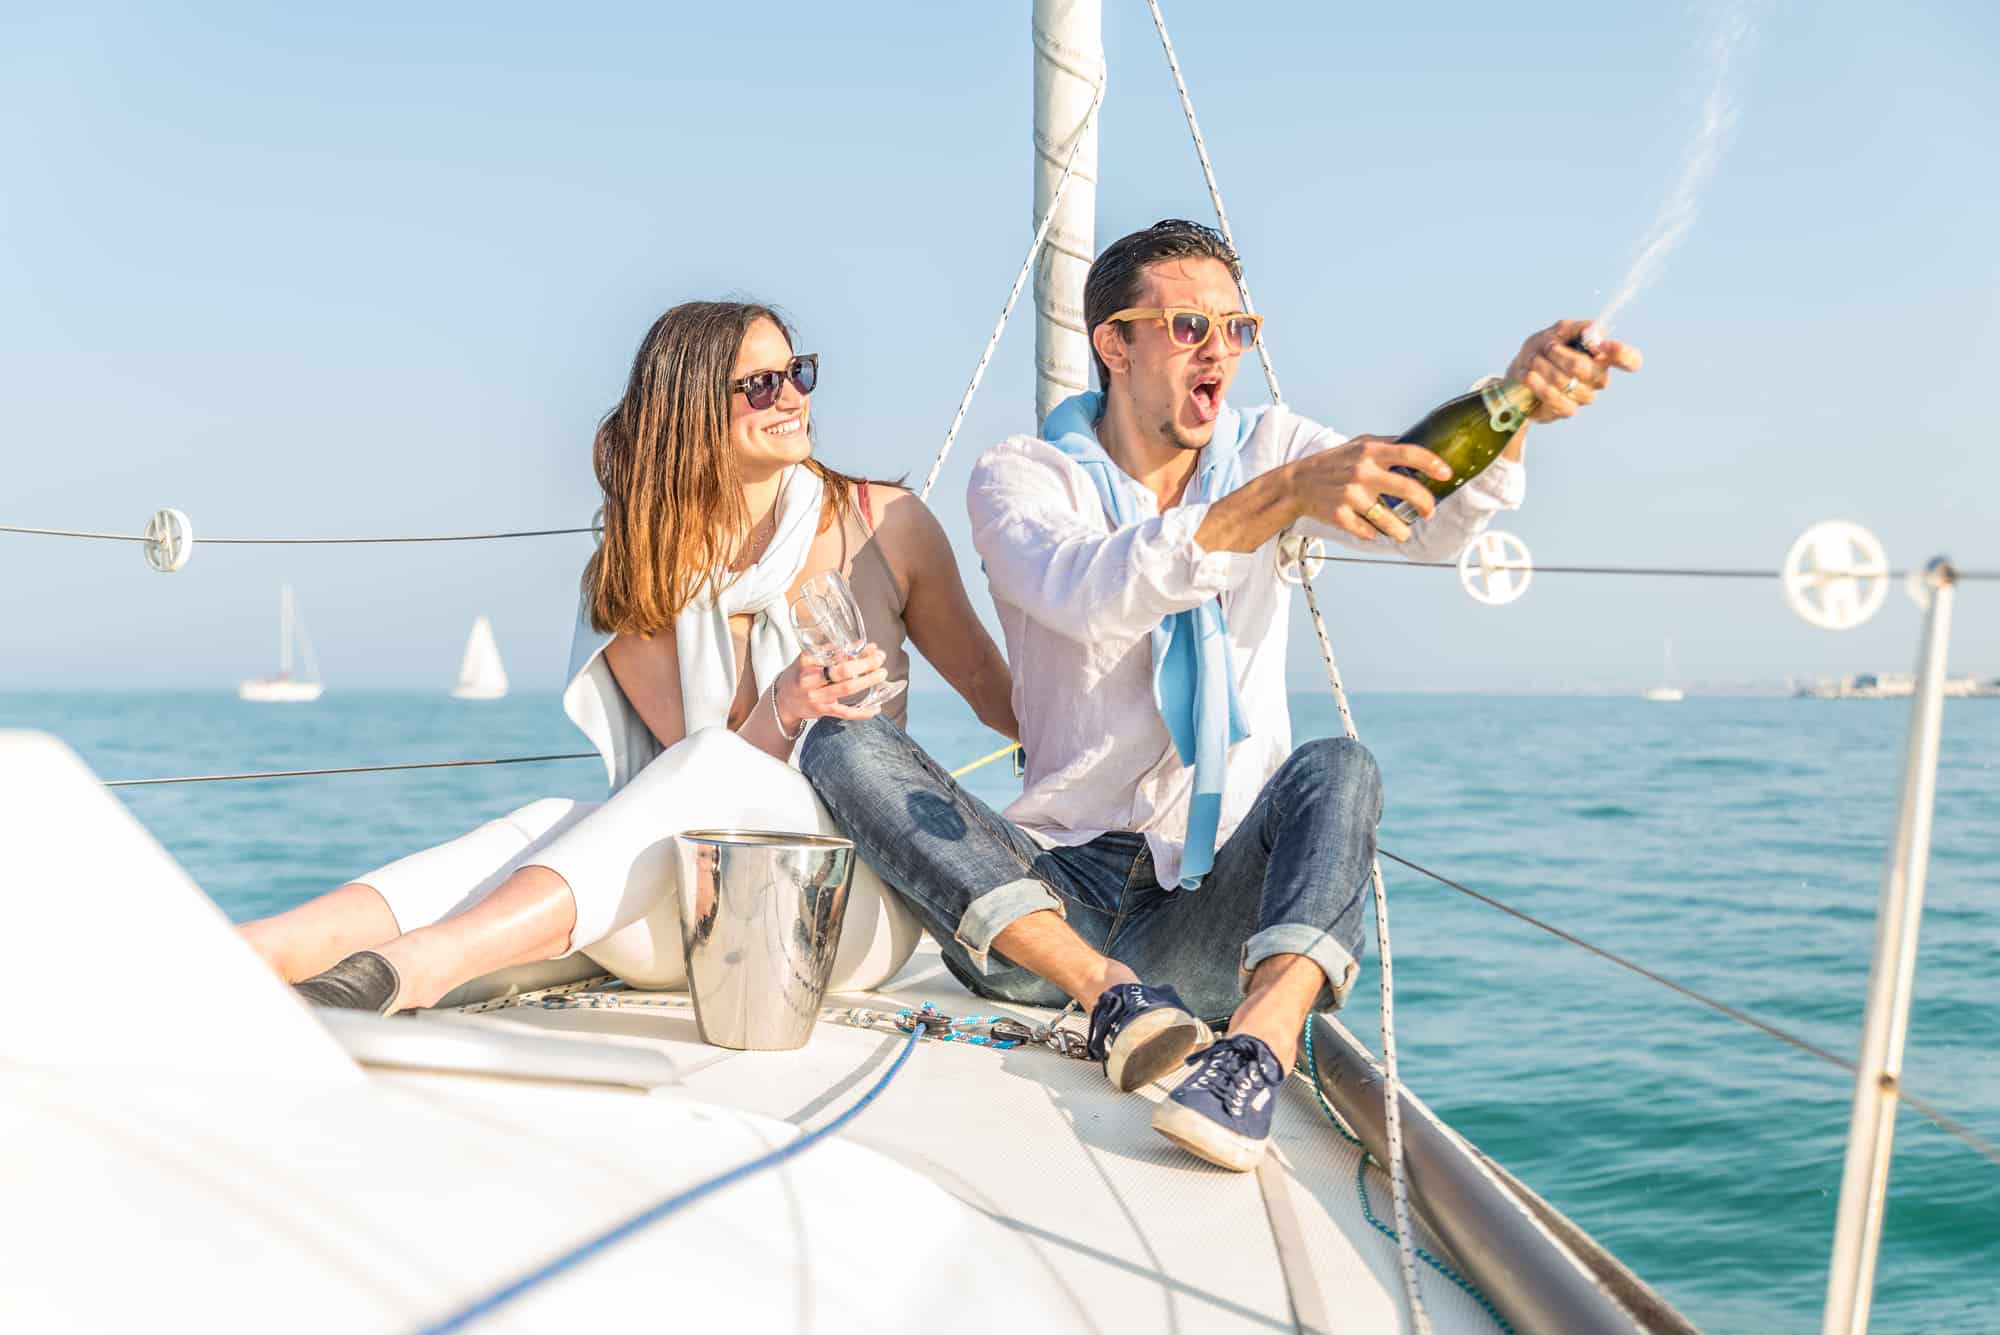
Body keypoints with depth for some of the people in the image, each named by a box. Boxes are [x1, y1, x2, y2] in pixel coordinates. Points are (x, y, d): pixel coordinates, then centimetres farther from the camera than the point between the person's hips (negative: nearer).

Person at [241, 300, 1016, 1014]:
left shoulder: (885, 525, 3)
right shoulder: (633, 580, 4)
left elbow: (992, 691, 14)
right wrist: (781, 712, -25)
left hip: (862, 899, -2)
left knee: (710, 768, -33)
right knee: (555, 822, -30)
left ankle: (409, 969, -51)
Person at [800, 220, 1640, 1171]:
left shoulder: (1266, 449, 9)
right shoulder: (1018, 478, 0)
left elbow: (1430, 521, -10)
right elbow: (1089, 593, -24)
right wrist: (1287, 493, -38)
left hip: (1216, 911, 1)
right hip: (1054, 894, 0)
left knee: (1337, 768, -28)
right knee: (845, 745, -22)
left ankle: (1256, 1047, -48)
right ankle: (1108, 989, -33)